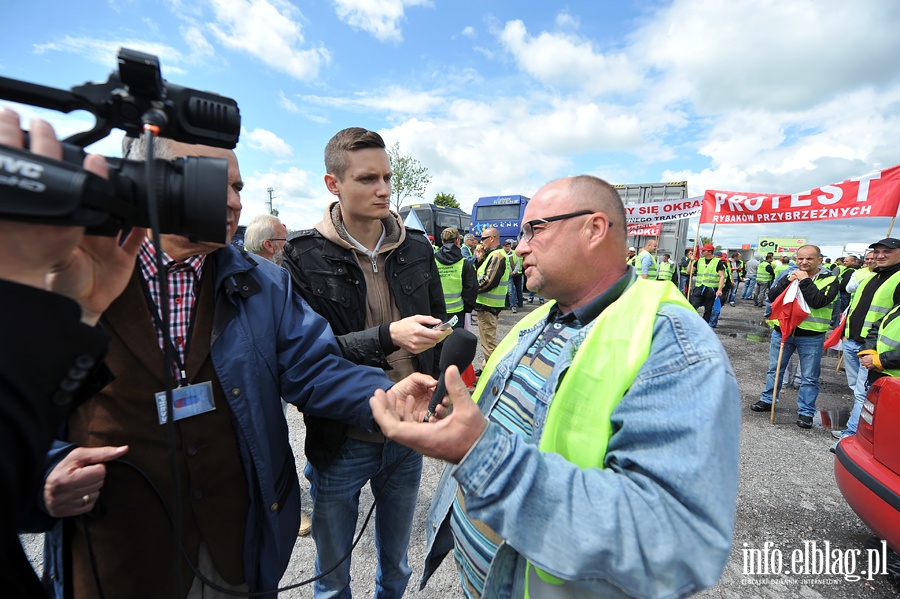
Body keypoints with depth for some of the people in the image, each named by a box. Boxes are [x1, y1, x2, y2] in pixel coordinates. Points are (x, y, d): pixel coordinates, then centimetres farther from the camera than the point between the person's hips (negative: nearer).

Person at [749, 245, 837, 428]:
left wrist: (804, 281, -16)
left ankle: (806, 411, 18)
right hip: (782, 331, 4)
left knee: (809, 377, 6)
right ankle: (767, 400, 28)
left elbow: (818, 301, -19)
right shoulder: (791, 275, 8)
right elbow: (772, 296, -1)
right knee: (774, 369, 14)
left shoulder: (829, 280, -3)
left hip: (811, 336, -3)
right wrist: (788, 281, -12)